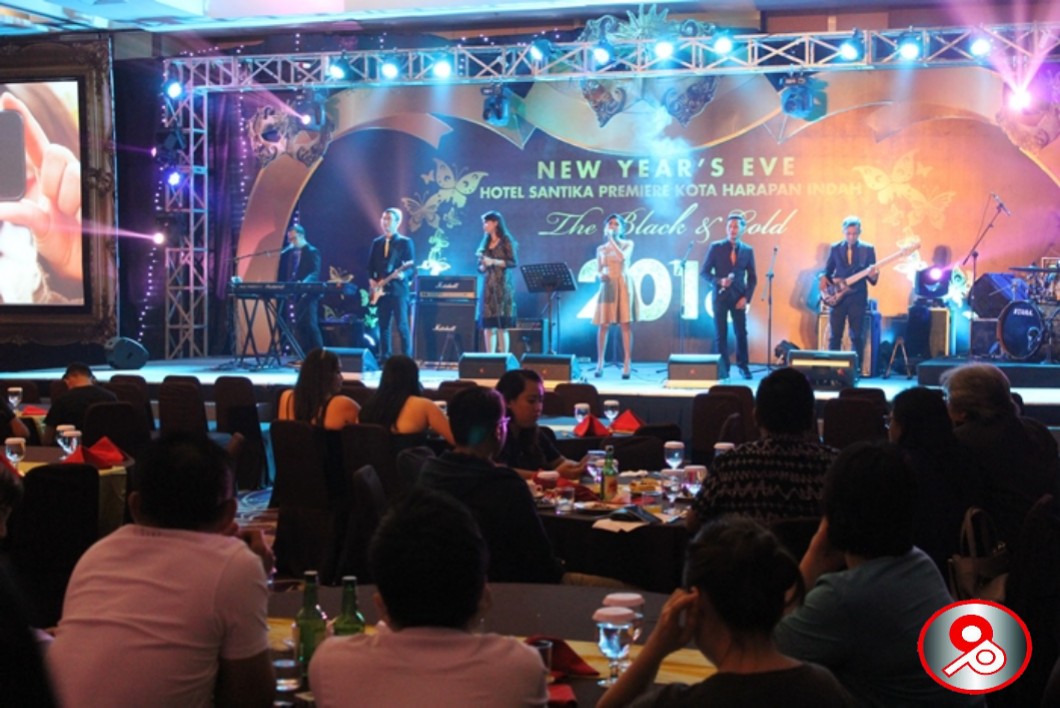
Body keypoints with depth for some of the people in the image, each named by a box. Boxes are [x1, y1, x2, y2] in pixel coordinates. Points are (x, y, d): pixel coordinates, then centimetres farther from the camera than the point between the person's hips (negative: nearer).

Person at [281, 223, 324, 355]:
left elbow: (315, 273, -16)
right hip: (297, 295, 8)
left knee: (311, 325, -13)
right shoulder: (292, 253, 17)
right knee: (299, 326, 6)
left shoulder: (312, 251, -5)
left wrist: (303, 283, -33)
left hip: (308, 294, -8)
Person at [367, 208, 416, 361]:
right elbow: (370, 266, 19)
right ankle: (384, 357, 11)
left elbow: (412, 267, -6)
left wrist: (403, 274, -25)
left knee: (401, 325, -10)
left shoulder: (405, 242, 1)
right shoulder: (377, 242, 15)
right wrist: (371, 280, 2)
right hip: (381, 290, 5)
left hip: (398, 289, -5)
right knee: (383, 326, 6)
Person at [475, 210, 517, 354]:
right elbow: (481, 268, 18)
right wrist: (483, 265, -4)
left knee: (501, 325, -9)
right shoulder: (486, 243, 17)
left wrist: (493, 262, -16)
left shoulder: (506, 241, -1)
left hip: (502, 286, -6)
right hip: (487, 286, 6)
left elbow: (512, 262, -9)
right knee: (487, 325, 1)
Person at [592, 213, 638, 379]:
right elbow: (598, 271, 11)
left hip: (624, 285, -2)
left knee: (625, 324, -8)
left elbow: (622, 257, -15)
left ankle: (626, 365, -9)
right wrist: (600, 275, -12)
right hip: (607, 286, 2)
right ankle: (600, 364, 3)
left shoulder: (628, 244, 6)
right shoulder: (601, 248, 12)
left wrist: (612, 240, -9)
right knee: (603, 325, -3)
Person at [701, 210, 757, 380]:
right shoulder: (716, 248, -1)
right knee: (720, 334, 1)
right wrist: (719, 281, -17)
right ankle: (723, 368, 8)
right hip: (720, 295, -1)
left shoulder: (748, 250, 4)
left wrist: (746, 297, -5)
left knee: (741, 333, 1)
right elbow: (705, 272, 0)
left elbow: (752, 277, 6)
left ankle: (743, 366, 13)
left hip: (738, 297, 1)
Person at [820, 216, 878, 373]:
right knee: (835, 336, 1)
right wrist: (824, 278, -8)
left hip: (857, 298, -1)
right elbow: (827, 270, 13)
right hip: (838, 297, 1)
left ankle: (855, 369, 9)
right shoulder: (835, 248, 7)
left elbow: (873, 280, 0)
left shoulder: (868, 249, 1)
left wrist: (873, 275, -23)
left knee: (857, 336, 2)